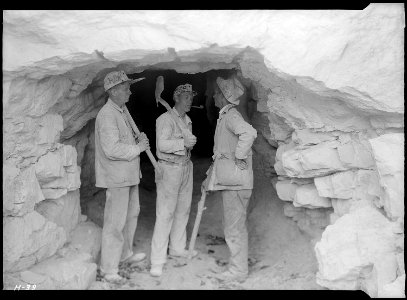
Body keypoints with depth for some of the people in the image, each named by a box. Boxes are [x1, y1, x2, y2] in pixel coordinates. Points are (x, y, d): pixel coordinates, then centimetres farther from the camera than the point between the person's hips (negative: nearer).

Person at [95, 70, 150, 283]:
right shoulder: (107, 115, -18)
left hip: (129, 174, 10)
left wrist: (138, 139, 5)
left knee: (131, 214, 21)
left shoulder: (121, 112, 15)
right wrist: (138, 147, -16)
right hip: (116, 177, -10)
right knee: (115, 222, -4)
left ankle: (126, 253, 38)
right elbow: (112, 149, -27)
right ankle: (109, 268, 7)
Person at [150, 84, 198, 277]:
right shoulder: (165, 119, -11)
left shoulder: (187, 120, 14)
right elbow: (162, 144, -23)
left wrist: (190, 143, 3)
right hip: (169, 168, -8)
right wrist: (183, 142, -25)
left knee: (183, 210, 14)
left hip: (186, 167, 8)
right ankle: (157, 260, -3)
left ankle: (177, 248, 30)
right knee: (165, 213, -8)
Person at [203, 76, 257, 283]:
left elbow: (249, 133, -37)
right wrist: (209, 179, 23)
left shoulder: (231, 115, -14)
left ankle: (239, 270, 11)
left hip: (235, 181, -10)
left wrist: (239, 159, -26)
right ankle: (238, 264, 30)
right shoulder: (225, 116, 17)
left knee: (234, 227, 0)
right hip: (229, 179, 10)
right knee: (234, 225, 18)